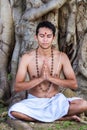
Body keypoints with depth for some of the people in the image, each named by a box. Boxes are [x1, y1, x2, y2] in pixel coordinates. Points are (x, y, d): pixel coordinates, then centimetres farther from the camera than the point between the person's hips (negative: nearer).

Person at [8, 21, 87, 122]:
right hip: (34, 102, -1)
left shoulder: (61, 57, -4)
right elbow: (17, 87, -12)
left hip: (56, 101, 1)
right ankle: (60, 117, -20)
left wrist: (50, 77, -20)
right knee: (13, 111, -33)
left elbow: (74, 84, -7)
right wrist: (40, 78, -24)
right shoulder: (27, 58, -7)